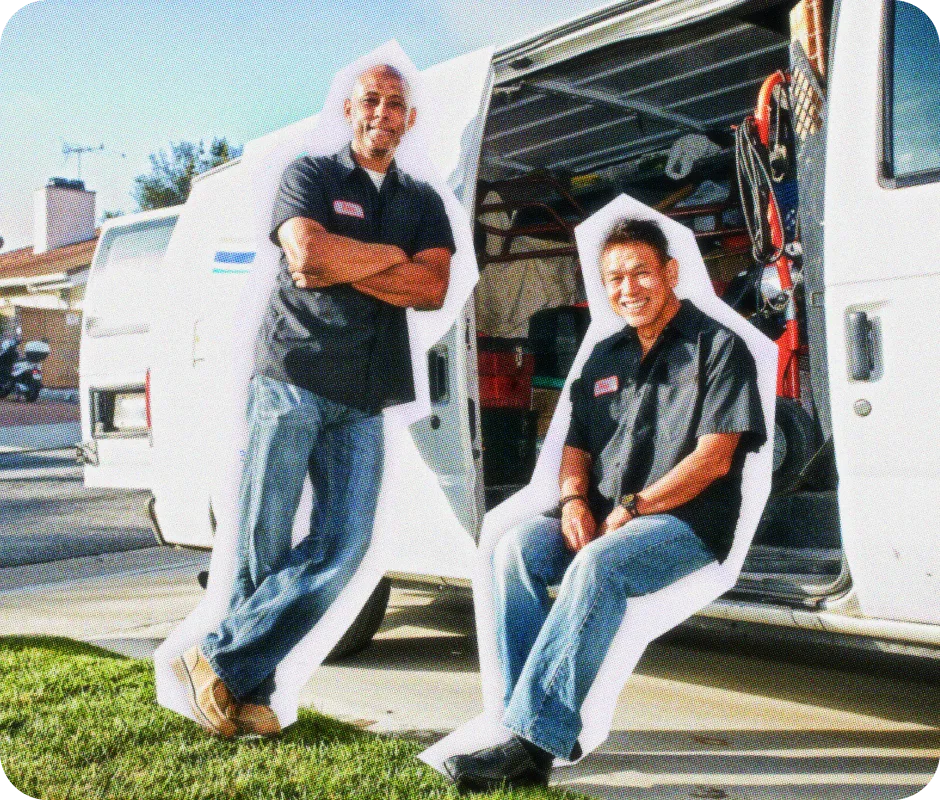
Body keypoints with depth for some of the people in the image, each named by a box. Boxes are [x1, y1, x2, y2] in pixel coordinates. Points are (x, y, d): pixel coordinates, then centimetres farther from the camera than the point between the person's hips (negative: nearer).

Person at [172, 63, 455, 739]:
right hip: (292, 377, -3)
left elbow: (433, 289, 3)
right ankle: (249, 686, 11)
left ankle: (223, 664, 0)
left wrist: (344, 268, -6)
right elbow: (306, 252, -12)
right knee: (263, 540, -3)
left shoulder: (423, 202, 20)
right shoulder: (309, 176, 9)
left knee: (344, 547, -8)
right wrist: (391, 256, -1)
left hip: (364, 398, 4)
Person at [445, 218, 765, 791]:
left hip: (686, 523, -6)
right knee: (517, 546, -22)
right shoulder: (606, 357, 21)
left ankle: (533, 742, -34)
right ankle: (551, 725, -23)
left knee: (597, 565, -35)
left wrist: (632, 508, -16)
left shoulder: (718, 347, 1)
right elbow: (576, 446, 20)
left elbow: (714, 458, -10)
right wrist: (575, 499, -2)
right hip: (600, 521, 6)